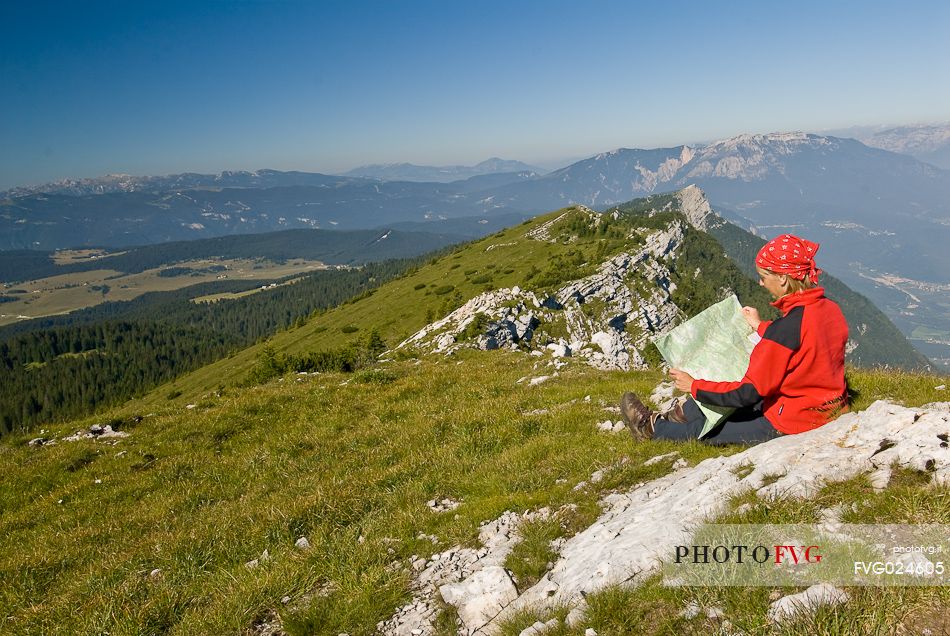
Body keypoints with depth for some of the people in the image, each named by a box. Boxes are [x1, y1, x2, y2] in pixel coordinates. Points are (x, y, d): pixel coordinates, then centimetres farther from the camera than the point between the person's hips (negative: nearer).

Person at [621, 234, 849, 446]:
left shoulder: (788, 327, -29)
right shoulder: (832, 308, -4)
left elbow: (748, 392, -24)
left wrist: (694, 387, -12)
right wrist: (761, 327, 25)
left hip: (791, 425, -8)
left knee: (705, 430, 11)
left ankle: (653, 428, 31)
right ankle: (683, 412, 40)